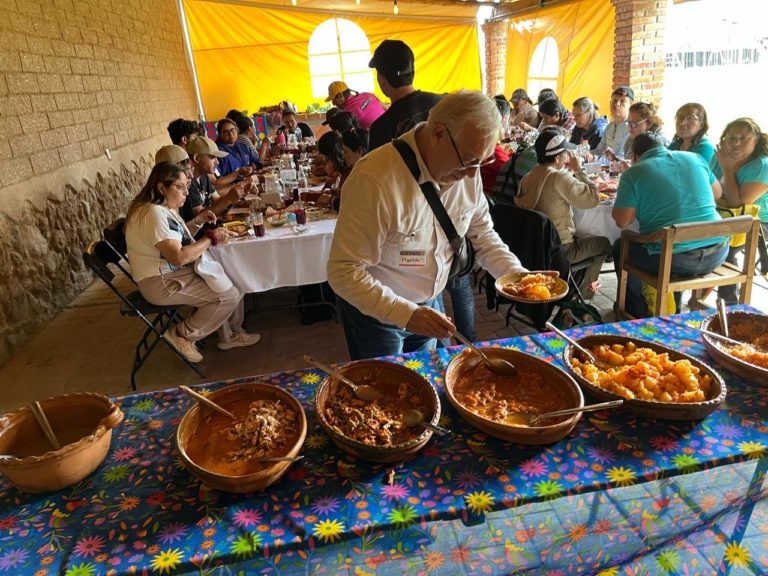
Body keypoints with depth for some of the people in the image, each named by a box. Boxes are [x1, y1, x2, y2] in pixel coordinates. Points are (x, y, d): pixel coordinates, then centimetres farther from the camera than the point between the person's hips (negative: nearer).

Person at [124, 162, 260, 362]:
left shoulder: (165, 207, 7)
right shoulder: (153, 213, -24)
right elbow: (178, 257, -29)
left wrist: (197, 221, 7)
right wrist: (212, 238, -19)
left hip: (177, 271, 10)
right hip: (161, 283, -10)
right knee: (229, 295, -15)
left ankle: (231, 334, 15)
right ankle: (183, 335, 0)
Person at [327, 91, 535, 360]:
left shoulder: (467, 172, -10)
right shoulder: (376, 179, -31)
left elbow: (482, 234, 4)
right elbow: (344, 272, -29)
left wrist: (519, 276, -12)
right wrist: (406, 314, -37)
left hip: (429, 305, 6)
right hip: (376, 312, -6)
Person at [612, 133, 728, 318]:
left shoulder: (633, 173, -5)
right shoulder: (695, 158, 10)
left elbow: (622, 221, -9)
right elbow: (717, 193, 23)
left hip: (674, 261, -5)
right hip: (717, 254, 6)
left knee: (621, 247, 21)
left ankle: (637, 313, 32)